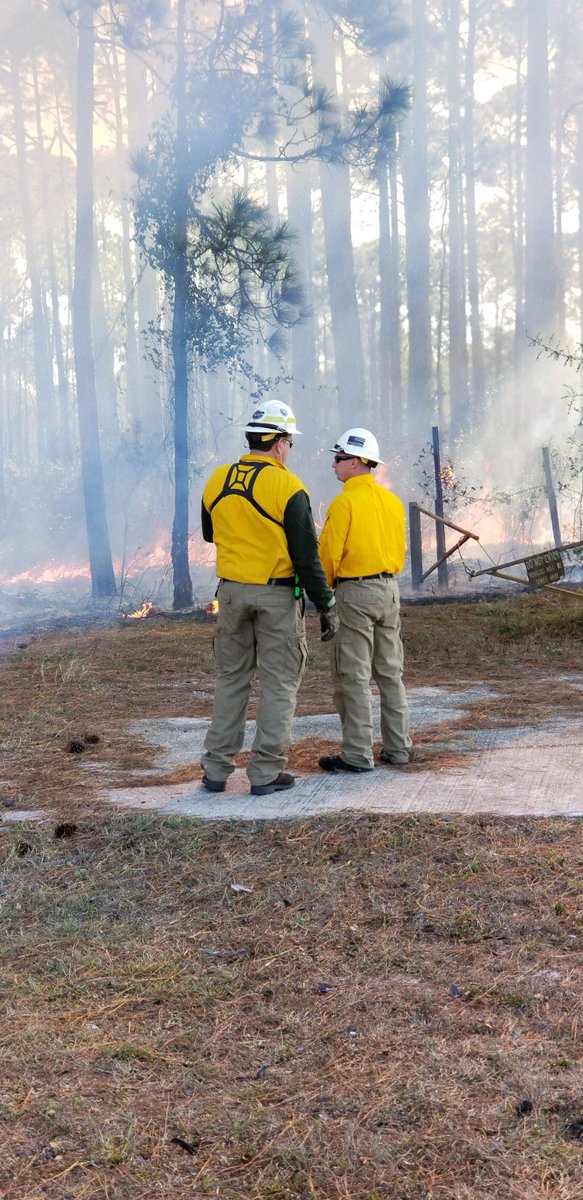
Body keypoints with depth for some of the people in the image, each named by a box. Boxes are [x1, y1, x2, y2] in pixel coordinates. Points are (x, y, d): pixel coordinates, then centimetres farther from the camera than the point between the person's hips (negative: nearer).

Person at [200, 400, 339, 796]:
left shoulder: (217, 481, 3)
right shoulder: (288, 487, -13)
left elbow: (210, 535, 17)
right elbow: (306, 555, -14)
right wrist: (326, 605, -7)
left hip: (231, 591, 5)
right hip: (278, 595, -5)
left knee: (231, 679, 15)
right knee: (279, 683, 5)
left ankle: (216, 768, 16)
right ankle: (267, 772, 7)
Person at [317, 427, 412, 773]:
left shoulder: (345, 503, -14)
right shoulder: (392, 501, 9)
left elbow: (329, 554, -13)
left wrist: (325, 588, 4)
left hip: (354, 591, -7)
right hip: (389, 589, 7)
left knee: (353, 676, -2)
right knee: (390, 672, 13)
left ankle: (358, 754, 0)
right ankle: (398, 747, 18)